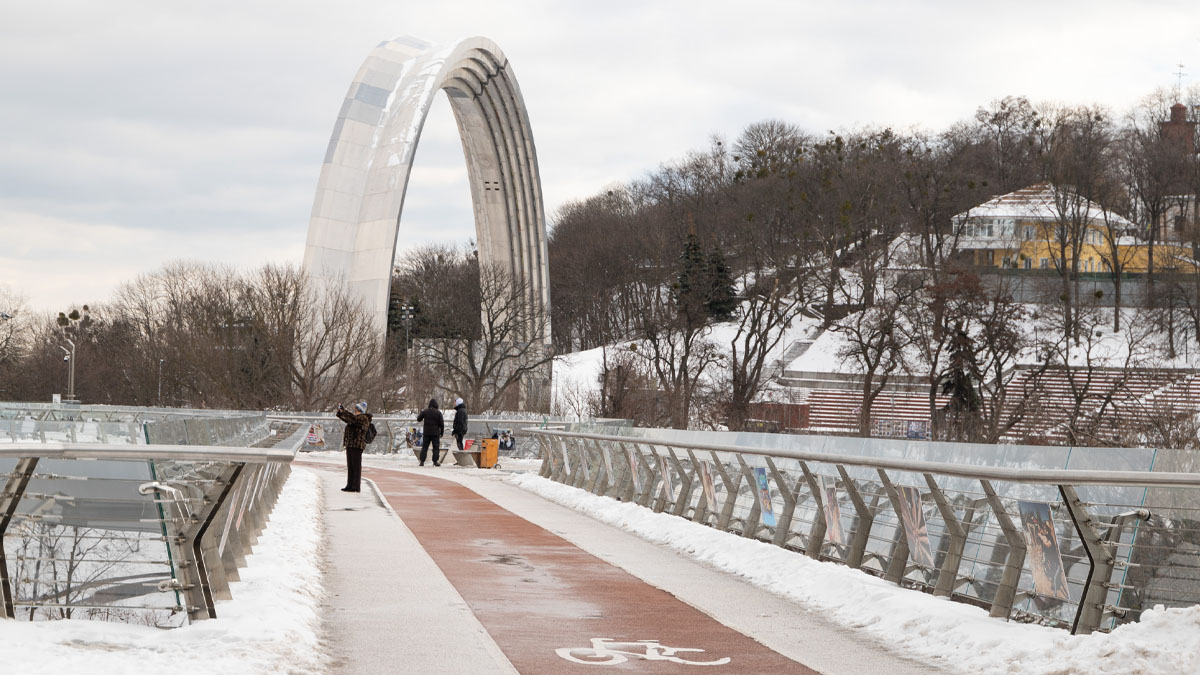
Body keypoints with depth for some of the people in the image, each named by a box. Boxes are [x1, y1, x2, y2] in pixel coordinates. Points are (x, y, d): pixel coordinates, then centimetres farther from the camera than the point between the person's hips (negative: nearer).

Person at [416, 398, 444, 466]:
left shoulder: (425, 411, -2)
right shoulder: (438, 413, -7)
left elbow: (419, 419, 9)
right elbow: (442, 423, -6)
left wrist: (420, 413, 29)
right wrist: (442, 432, 6)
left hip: (426, 433, 2)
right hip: (435, 433, -2)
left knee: (424, 447, 8)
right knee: (436, 447, 4)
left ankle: (422, 461, 3)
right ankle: (435, 461, -1)